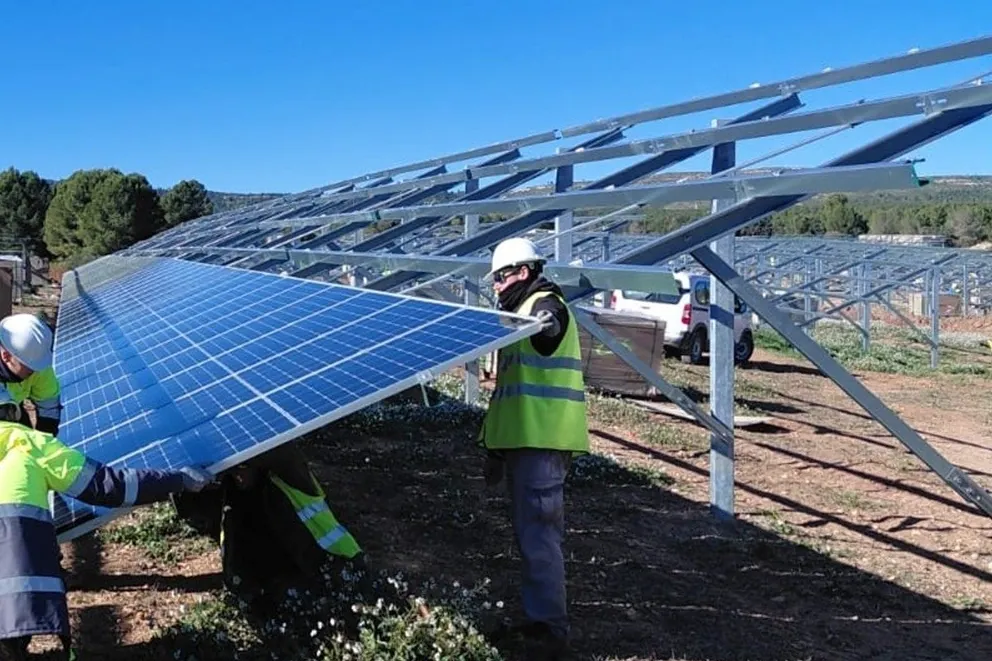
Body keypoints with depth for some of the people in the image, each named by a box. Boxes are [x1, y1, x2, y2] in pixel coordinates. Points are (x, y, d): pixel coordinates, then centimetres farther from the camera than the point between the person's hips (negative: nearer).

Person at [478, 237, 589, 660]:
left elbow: (545, 329, -33)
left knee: (539, 536, -10)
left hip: (541, 443, -10)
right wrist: (496, 446, 26)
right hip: (524, 440, 10)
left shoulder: (546, 305, -6)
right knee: (532, 534, 16)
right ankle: (539, 620, 25)